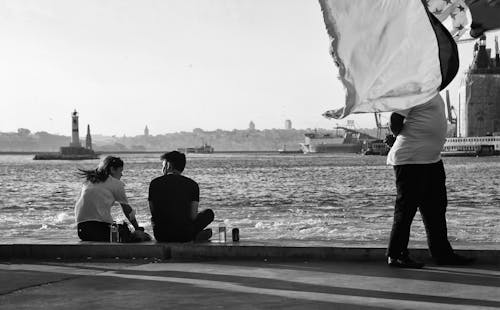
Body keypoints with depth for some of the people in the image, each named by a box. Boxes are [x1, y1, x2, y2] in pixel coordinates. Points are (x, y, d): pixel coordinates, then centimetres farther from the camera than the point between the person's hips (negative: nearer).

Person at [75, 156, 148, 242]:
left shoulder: (89, 181, 23)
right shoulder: (116, 184, 8)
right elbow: (127, 209, 11)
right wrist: (138, 229, 19)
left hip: (81, 222, 5)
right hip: (100, 224, -5)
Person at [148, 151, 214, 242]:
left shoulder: (155, 183, 1)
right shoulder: (192, 184, -2)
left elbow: (153, 212, 2)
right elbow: (193, 216, -5)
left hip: (161, 236, 1)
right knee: (209, 213, 24)